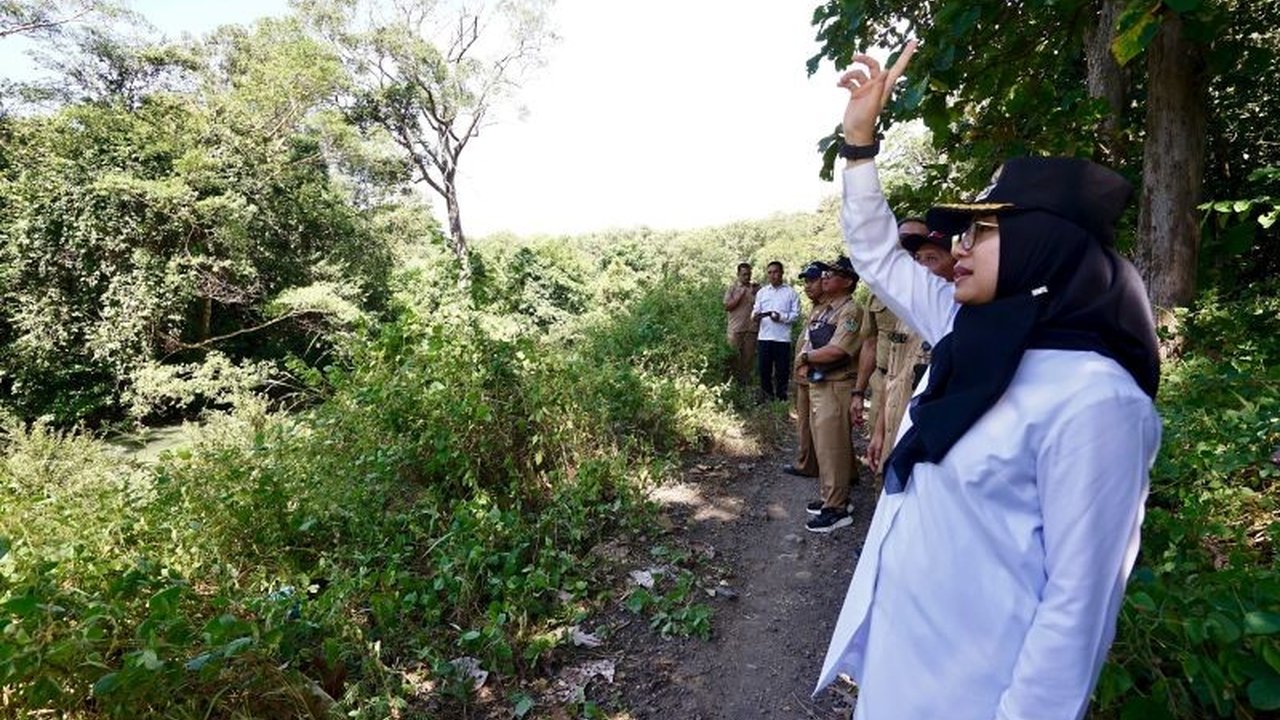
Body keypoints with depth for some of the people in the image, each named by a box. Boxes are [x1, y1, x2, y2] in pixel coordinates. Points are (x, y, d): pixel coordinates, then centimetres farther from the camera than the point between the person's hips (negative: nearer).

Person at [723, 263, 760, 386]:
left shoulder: (756, 288, 8)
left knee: (748, 356, 6)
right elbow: (727, 306, -4)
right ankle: (734, 380, 11)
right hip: (736, 328, -2)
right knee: (735, 356, 1)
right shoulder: (732, 288, 3)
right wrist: (740, 295, -11)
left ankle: (746, 381, 14)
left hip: (752, 328, 2)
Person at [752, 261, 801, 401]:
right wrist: (755, 316, -16)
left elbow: (796, 314, -3)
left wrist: (781, 317, -19)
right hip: (764, 337, 3)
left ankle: (781, 398, 17)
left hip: (782, 338, -3)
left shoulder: (791, 292, 3)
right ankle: (767, 398, 20)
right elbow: (755, 311, 7)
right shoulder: (761, 292, 13)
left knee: (782, 371, 5)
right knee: (764, 369, 7)